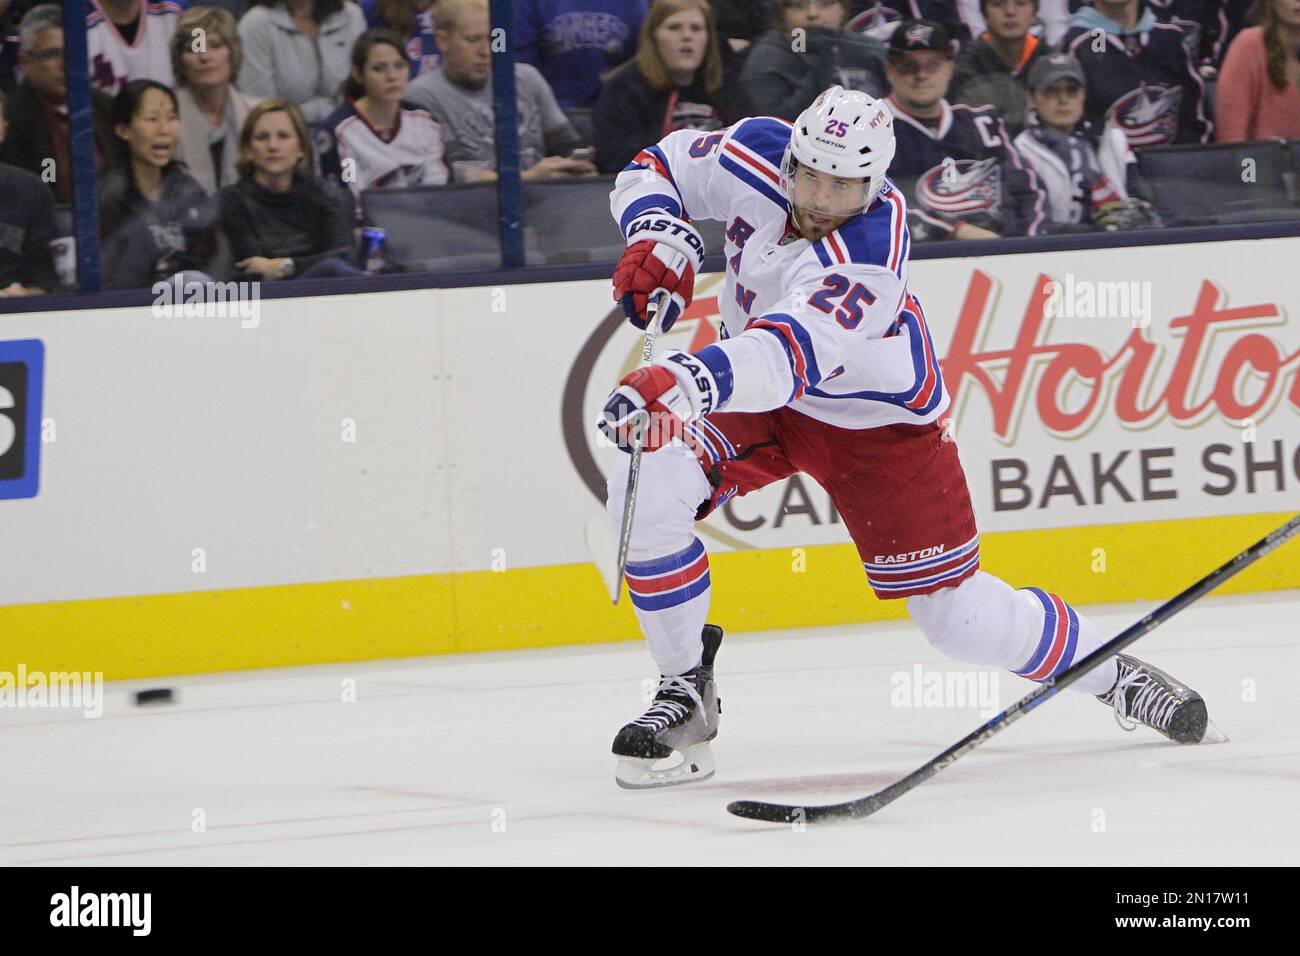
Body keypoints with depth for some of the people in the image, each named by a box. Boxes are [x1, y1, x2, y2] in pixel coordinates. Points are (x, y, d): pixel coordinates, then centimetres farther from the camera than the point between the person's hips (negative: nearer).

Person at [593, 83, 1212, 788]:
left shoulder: (867, 260, -37)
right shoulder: (755, 155, -20)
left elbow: (788, 358, -52)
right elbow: (657, 169, -1)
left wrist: (684, 380, -69)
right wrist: (660, 242, -23)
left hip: (879, 423, -5)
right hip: (758, 392, 5)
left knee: (959, 617, -2)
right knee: (646, 487, -24)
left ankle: (1110, 671, 27)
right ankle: (686, 690, -7)